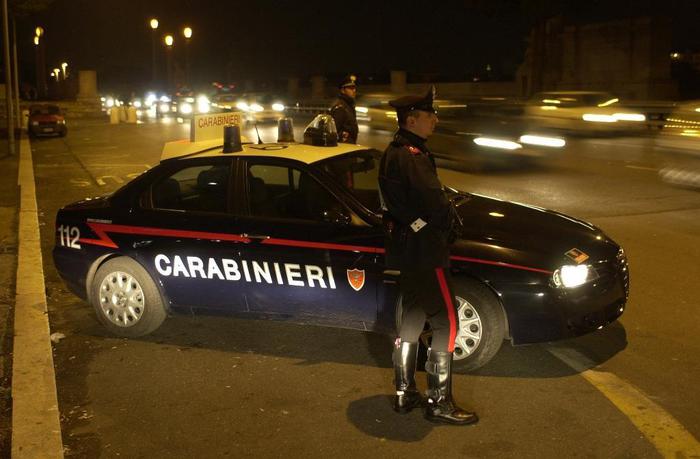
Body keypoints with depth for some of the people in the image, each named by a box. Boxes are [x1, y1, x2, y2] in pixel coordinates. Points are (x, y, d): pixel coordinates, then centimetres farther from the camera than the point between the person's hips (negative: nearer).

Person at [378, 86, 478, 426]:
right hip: (425, 252, -10)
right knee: (445, 324, -2)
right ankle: (439, 402, 6)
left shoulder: (393, 152, 12)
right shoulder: (413, 156, -20)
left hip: (404, 249, 10)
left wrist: (442, 216, 8)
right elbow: (435, 205, -24)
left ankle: (404, 393, 26)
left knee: (411, 319, 17)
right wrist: (449, 220, -3)